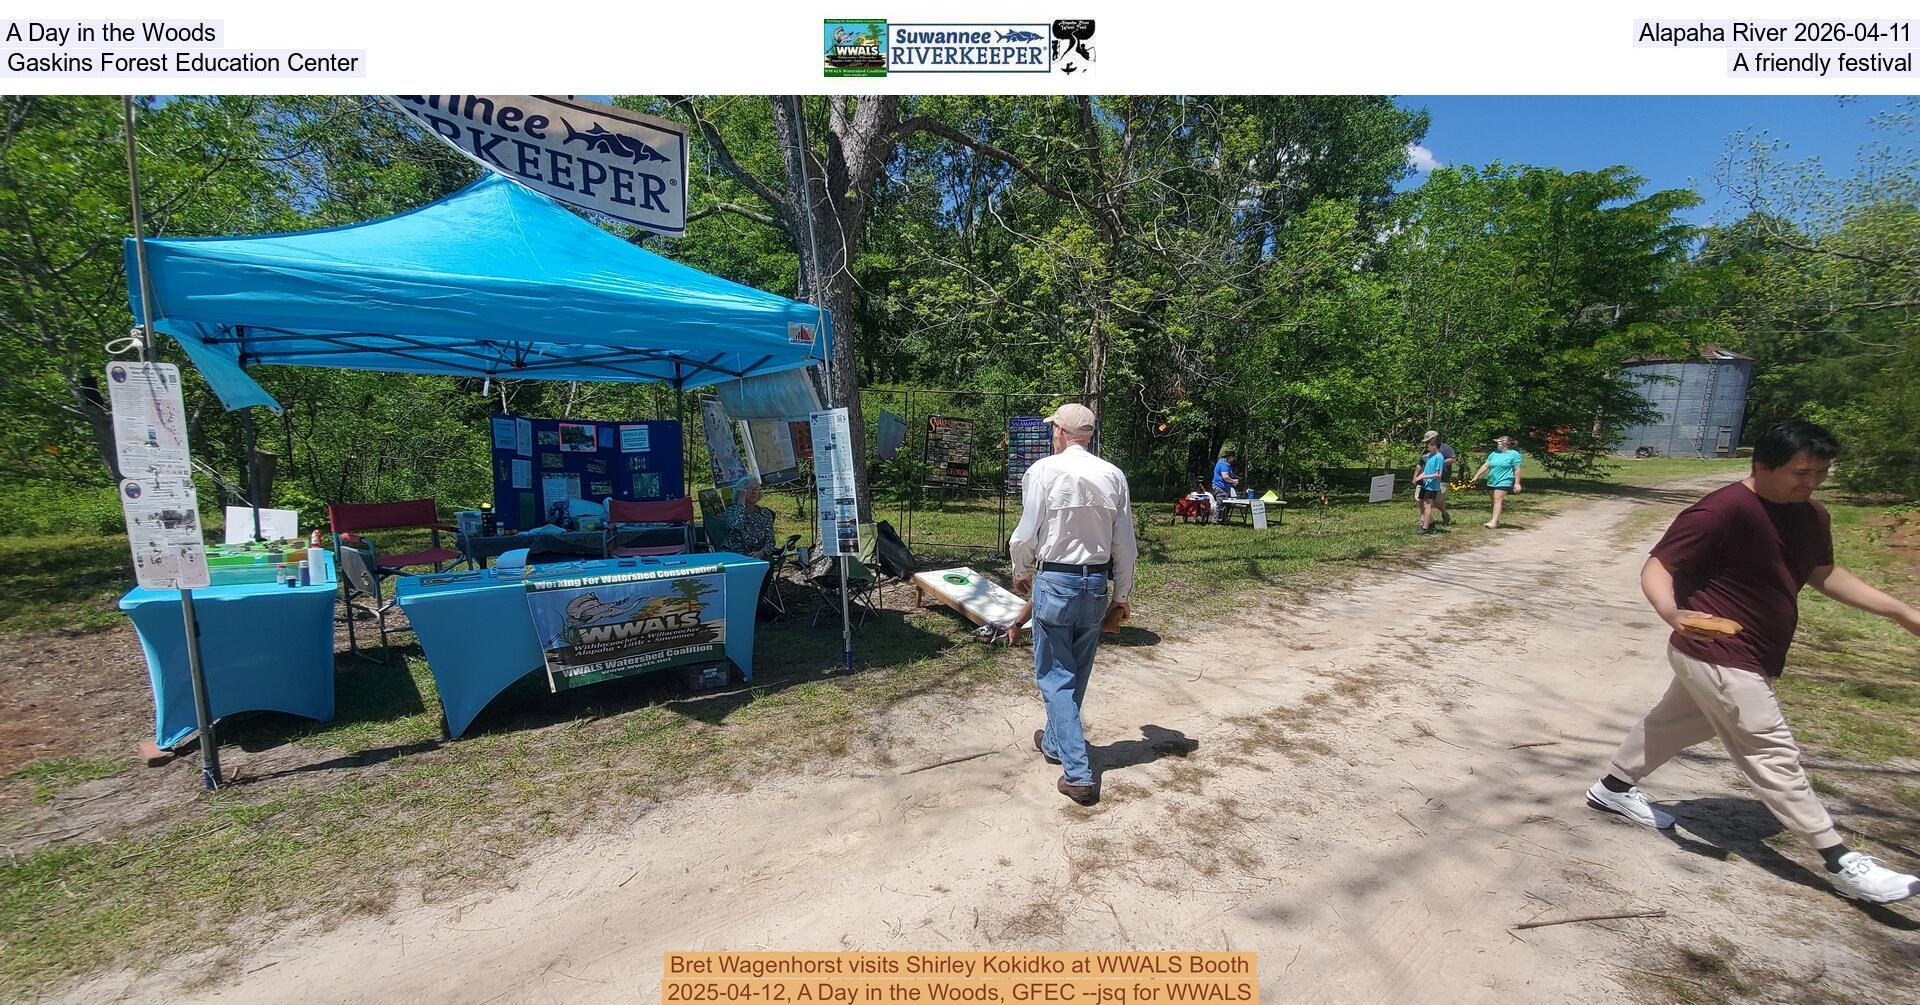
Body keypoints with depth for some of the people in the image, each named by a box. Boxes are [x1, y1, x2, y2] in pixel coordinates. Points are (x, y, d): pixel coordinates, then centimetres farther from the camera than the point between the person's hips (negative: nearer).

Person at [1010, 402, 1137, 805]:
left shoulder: (1044, 470, -12)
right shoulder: (1113, 476, 0)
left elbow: (1026, 534, -9)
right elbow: (1125, 544, 3)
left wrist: (1021, 572, 11)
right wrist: (1122, 594, 14)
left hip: (1055, 580, -5)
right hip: (1097, 582, 5)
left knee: (1056, 675, 6)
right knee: (1078, 672, 20)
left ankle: (1076, 772, 5)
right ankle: (1056, 741, 41)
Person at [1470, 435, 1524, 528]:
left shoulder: (1514, 454, -4)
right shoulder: (1494, 454, 14)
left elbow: (1517, 470, -7)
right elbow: (1485, 466, 13)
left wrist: (1517, 483, -12)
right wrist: (1476, 476, 6)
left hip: (1504, 481, -7)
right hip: (1492, 482, 7)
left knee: (1498, 500, -17)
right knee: (1494, 501, 11)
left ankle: (1494, 522, -24)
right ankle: (1496, 521, 22)